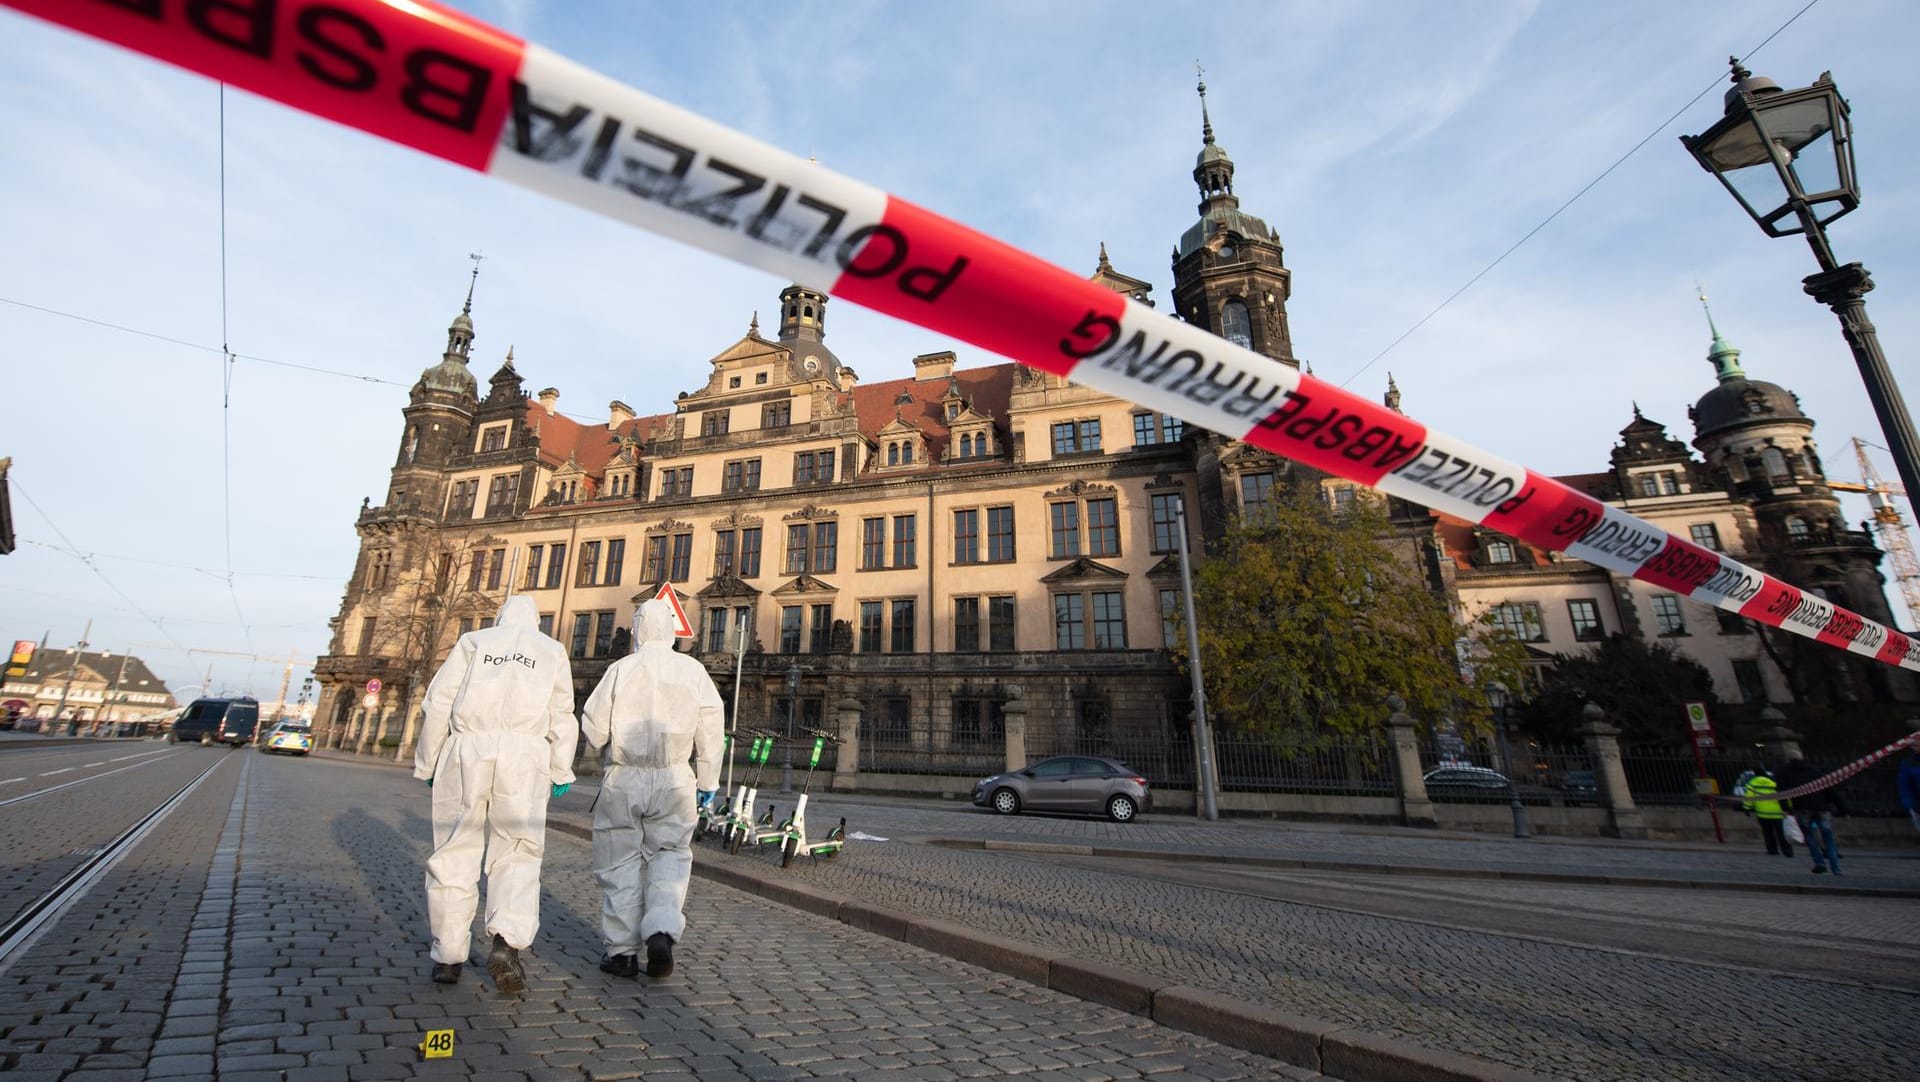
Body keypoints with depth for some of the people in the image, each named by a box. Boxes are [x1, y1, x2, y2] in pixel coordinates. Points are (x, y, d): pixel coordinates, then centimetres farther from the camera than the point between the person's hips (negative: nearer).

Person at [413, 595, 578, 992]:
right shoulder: (552, 650, 16)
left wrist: (427, 764, 14)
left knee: (455, 855, 11)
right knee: (517, 855, 6)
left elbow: (438, 703, 8)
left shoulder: (474, 641, 16)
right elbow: (561, 716, 7)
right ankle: (507, 941, -12)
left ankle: (448, 957, 16)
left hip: (468, 751, 1)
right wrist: (561, 772, 11)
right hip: (524, 756, -1)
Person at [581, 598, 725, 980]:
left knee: (622, 863, 12)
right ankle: (662, 931, -2)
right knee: (670, 855, 14)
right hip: (674, 780, 1)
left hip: (625, 779, 0)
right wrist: (708, 781, 7)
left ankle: (622, 951, 18)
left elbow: (593, 731, -3)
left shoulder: (621, 669, -5)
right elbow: (710, 732, -3)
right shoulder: (693, 671, -2)